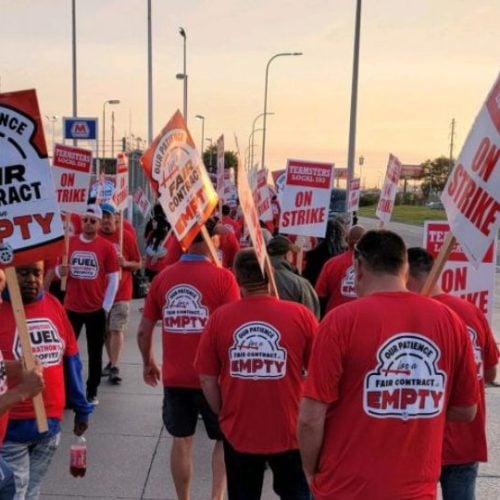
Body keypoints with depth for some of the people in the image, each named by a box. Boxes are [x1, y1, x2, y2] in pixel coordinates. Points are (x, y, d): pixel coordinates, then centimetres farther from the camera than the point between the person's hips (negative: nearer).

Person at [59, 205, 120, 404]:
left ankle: (92, 392, 20)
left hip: (96, 309, -2)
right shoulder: (68, 242, 1)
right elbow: (58, 268, 11)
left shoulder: (107, 247, -6)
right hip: (71, 307, 2)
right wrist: (60, 270, -13)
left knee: (95, 352, 9)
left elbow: (113, 279, -3)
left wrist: (106, 306, -7)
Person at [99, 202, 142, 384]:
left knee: (117, 329, -6)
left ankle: (114, 368, -2)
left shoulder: (127, 236, -4)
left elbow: (138, 264, 2)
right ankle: (112, 362, 26)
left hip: (121, 292, -2)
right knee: (105, 330, 12)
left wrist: (125, 263, -16)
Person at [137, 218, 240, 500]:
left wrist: (149, 364, 21)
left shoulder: (163, 277, -1)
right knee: (225, 439, 17)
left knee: (182, 441, 18)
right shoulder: (222, 277, -12)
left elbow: (144, 331, 5)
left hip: (174, 378, 3)